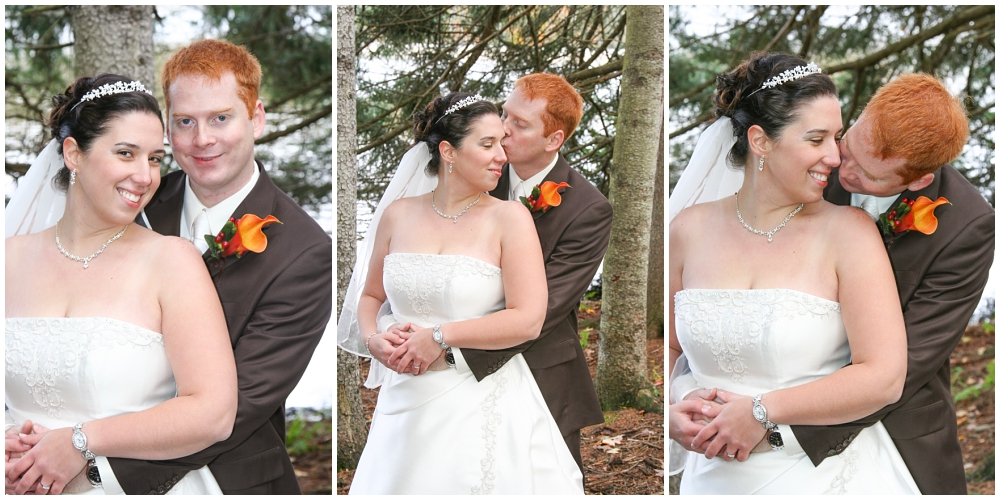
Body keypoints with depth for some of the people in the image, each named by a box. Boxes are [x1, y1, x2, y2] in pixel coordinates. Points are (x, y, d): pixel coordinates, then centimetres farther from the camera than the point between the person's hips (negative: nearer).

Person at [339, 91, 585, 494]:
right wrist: (374, 340, -5)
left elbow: (528, 320, -15)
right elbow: (370, 296, 15)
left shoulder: (509, 217, -7)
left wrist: (440, 337, -14)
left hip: (484, 401, -3)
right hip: (407, 401, 3)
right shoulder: (398, 214, 3)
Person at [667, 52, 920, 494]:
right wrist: (668, 410, -10)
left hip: (825, 474, -2)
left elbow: (884, 377, -16)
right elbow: (668, 346, 9)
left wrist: (762, 413, -16)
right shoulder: (690, 229, -1)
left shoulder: (849, 231, -10)